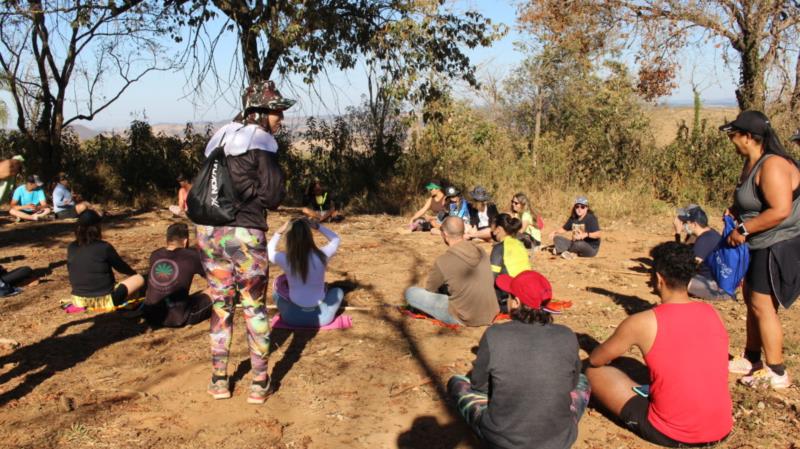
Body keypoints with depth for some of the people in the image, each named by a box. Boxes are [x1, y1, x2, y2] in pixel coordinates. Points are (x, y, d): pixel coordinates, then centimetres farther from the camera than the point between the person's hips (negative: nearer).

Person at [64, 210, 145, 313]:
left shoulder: (71, 248, -1)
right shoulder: (104, 247, -14)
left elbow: (71, 272, 14)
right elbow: (122, 267, 1)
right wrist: (133, 273, 23)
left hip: (79, 301, 5)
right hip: (104, 301, -5)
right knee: (139, 278, 7)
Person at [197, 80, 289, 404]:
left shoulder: (221, 138, 14)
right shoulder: (261, 141, -8)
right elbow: (273, 195, -10)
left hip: (208, 231, 6)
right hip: (244, 234, -6)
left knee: (220, 305, 16)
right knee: (254, 307, 7)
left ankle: (219, 381, 24)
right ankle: (259, 383, 13)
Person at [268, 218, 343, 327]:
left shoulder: (285, 259, -13)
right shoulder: (322, 256, -12)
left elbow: (269, 251, 12)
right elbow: (335, 239, 11)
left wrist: (280, 231, 7)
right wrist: (317, 226, 4)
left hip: (294, 318, 0)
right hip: (321, 317, 0)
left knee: (276, 293, 29)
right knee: (338, 291, 29)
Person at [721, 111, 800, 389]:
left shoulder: (772, 166, -22)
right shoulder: (751, 164, 10)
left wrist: (743, 229, -23)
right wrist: (733, 214, 3)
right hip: (762, 247, 10)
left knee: (762, 305, -6)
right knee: (752, 301, 16)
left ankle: (776, 373, 3)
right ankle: (751, 360, 29)